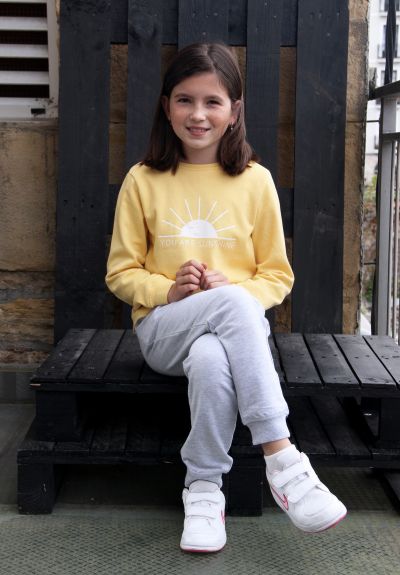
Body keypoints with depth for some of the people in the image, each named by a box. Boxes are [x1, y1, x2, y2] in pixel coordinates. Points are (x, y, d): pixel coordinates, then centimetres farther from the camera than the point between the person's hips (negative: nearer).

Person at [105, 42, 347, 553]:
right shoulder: (143, 181, 4)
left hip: (236, 327, 1)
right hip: (162, 329, 0)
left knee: (210, 359, -38)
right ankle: (281, 459, -34)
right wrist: (168, 290, -13)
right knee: (234, 304, -36)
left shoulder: (255, 181, 3)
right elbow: (121, 273, 7)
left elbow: (278, 276, 7)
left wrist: (233, 285, -15)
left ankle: (204, 488, -21)